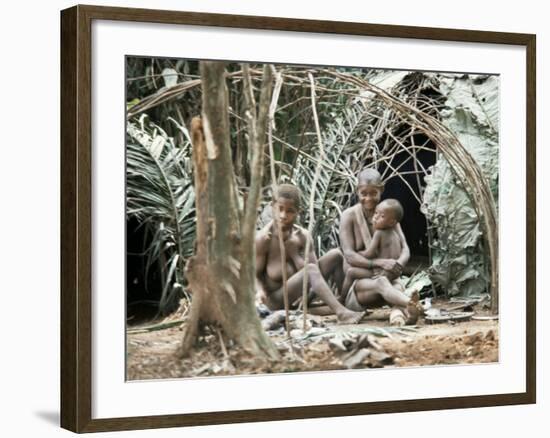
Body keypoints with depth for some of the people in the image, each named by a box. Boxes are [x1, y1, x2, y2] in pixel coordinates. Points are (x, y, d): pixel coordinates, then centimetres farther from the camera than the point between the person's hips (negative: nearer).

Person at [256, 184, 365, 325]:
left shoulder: (302, 236, -4)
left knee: (335, 255, 1)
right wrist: (260, 290, -33)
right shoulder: (263, 238, -18)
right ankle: (341, 313, -40)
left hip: (300, 294, 6)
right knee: (311, 270, -33)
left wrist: (293, 252, -22)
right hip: (276, 300, -6)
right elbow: (255, 274, -14)